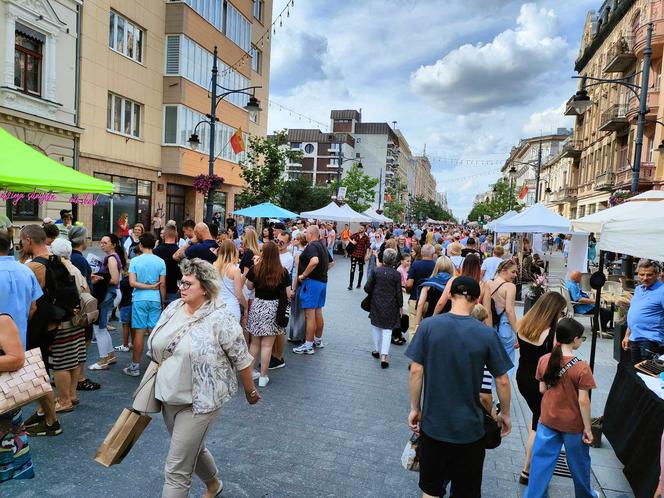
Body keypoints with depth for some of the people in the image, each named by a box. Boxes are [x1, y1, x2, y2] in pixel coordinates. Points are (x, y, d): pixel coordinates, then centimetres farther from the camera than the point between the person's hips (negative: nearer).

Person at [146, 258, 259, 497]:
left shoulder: (220, 318, -20)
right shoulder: (173, 308, 0)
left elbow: (241, 358, -12)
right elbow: (157, 346, 13)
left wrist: (250, 390, -4)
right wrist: (157, 384, 15)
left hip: (199, 401, -7)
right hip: (169, 397, 7)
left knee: (176, 469, -2)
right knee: (192, 448, 26)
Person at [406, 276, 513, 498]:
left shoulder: (428, 325, -12)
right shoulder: (486, 334, -12)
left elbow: (416, 371, -11)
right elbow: (502, 381, -5)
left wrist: (415, 408, 3)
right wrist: (505, 414, 12)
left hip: (433, 423, 1)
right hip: (470, 427, 0)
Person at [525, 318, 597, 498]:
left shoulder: (544, 360, -10)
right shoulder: (581, 368, -21)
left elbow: (542, 389, -1)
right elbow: (583, 401, -17)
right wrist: (588, 428, -6)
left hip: (547, 420, 2)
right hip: (573, 424, -2)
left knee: (541, 461, 13)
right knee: (579, 463, 22)